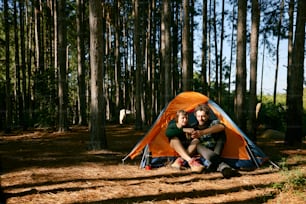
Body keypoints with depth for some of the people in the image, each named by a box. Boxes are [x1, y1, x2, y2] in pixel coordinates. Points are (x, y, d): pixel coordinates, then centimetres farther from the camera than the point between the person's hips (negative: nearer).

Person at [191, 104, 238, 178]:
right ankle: (222, 165, -44)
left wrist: (202, 133, -36)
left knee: (221, 133, -21)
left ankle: (209, 163, -36)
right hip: (202, 154, 1)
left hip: (214, 151, -1)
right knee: (197, 145, -31)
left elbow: (221, 127, -24)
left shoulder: (214, 123, 3)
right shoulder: (194, 127, 13)